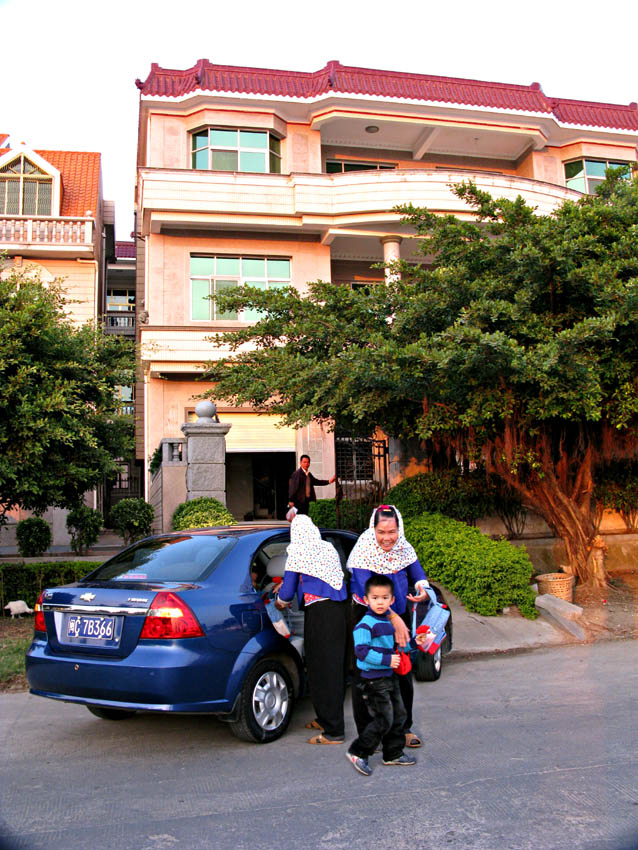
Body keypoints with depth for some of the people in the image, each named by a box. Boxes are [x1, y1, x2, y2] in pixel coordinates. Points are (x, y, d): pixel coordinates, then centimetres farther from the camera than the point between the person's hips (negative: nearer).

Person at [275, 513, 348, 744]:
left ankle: (333, 731, 4)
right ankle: (326, 719, 29)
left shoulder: (297, 553, -5)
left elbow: (288, 590, -3)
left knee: (322, 670, 0)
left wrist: (280, 602, 21)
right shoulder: (329, 548, 13)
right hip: (340, 609, 7)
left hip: (319, 613, -7)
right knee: (335, 667, 15)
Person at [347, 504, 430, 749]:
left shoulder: (403, 548, -5)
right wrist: (393, 619, -36)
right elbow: (367, 591, -29)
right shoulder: (364, 551, -21)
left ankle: (403, 728, 30)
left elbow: (416, 571, 6)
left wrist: (422, 585, -19)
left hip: (399, 616, 5)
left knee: (403, 674, 13)